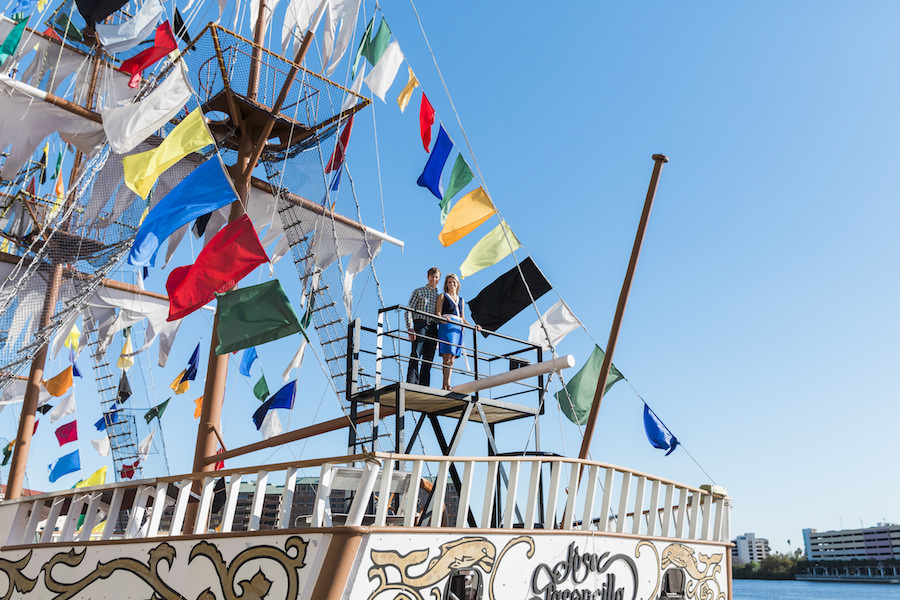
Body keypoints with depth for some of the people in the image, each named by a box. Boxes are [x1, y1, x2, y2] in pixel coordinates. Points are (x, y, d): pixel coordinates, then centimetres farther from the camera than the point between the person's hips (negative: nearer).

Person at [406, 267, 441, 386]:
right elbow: (409, 310, 3)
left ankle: (424, 387, -2)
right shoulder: (418, 291, 11)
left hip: (433, 329, 4)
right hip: (420, 326, -4)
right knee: (415, 356, -16)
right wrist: (410, 328, -11)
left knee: (428, 360, -1)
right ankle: (411, 384, -22)